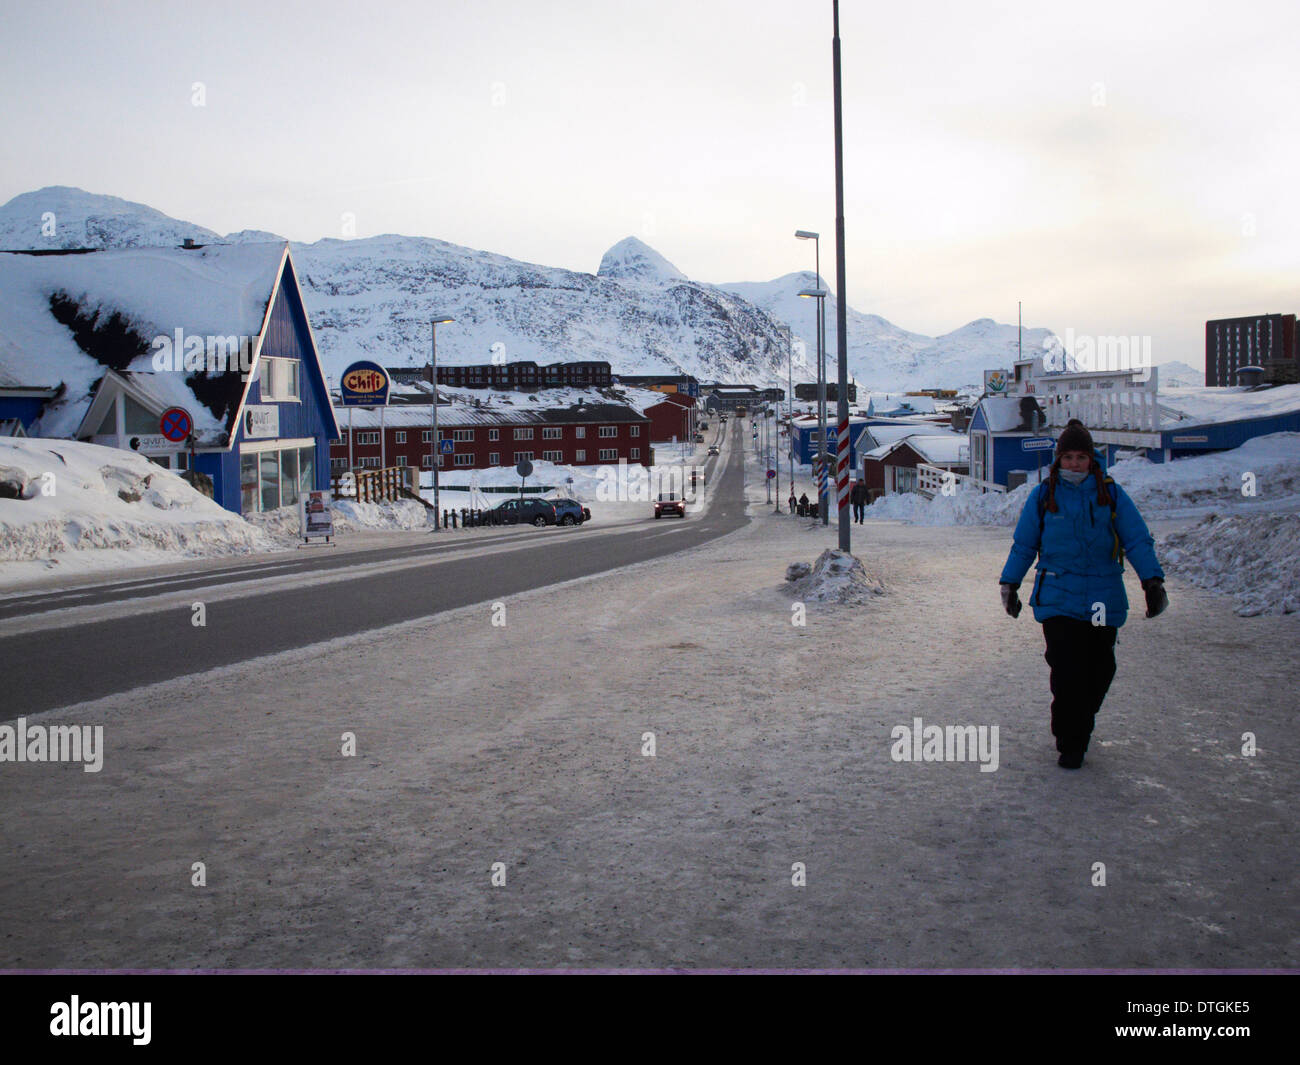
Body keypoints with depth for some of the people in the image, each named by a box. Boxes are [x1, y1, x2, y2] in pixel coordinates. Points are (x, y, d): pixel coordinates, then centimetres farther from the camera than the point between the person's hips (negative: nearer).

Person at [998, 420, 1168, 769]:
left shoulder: (1111, 494, 3)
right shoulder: (1043, 495, 2)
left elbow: (1138, 541, 1)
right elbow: (1023, 544, 11)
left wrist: (1153, 581, -10)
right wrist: (1010, 584, 10)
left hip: (1103, 602, 2)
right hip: (1058, 599, -1)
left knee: (1099, 672, 6)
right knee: (1066, 672, -9)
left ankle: (1080, 727, 30)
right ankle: (1069, 744, 5)